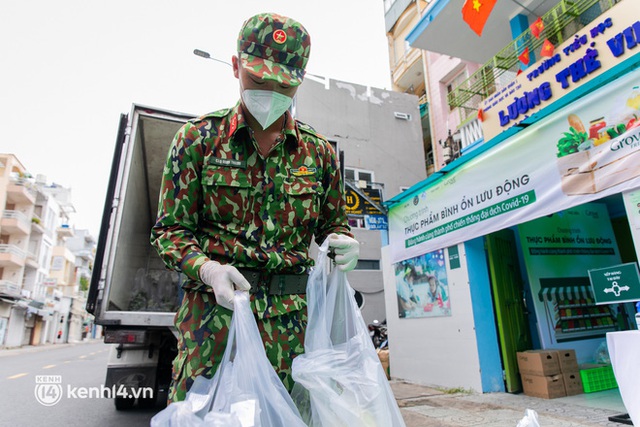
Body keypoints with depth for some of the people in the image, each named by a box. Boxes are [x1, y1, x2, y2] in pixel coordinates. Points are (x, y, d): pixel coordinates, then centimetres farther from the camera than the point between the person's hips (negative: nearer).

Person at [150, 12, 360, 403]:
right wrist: (207, 268, -17)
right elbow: (171, 230, 3)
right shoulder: (200, 138, 2)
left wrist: (343, 243, -5)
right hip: (214, 310, -1)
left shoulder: (319, 151, 9)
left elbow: (333, 222, 18)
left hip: (289, 318, 2)